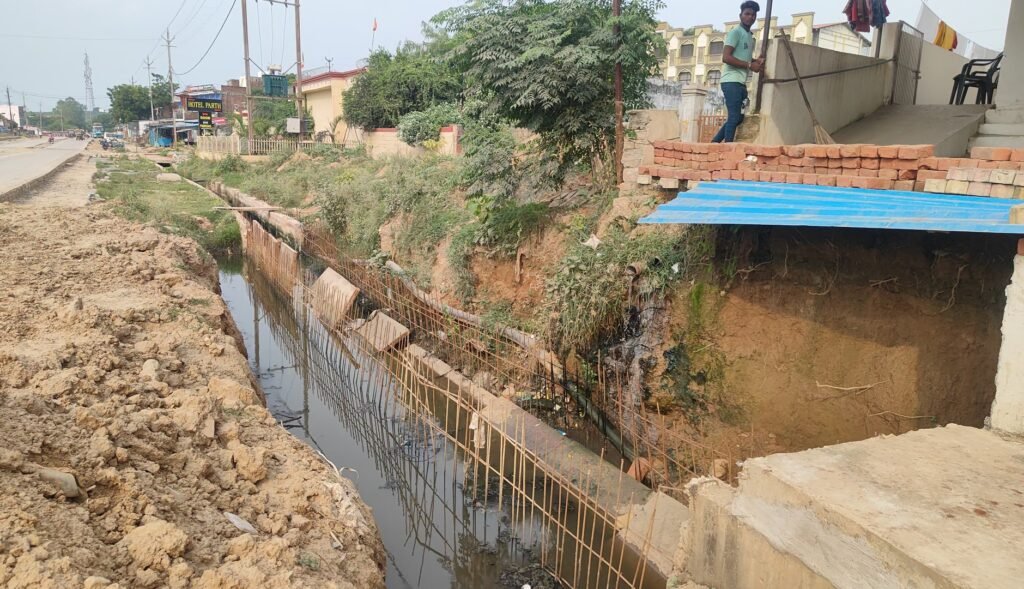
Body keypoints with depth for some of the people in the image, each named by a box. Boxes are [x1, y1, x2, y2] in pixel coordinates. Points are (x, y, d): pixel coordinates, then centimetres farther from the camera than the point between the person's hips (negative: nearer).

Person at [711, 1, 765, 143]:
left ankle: (715, 142, 14)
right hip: (731, 81, -9)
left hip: (741, 82, 9)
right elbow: (726, 57, -17)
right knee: (734, 117, -12)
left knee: (738, 117, 10)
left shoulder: (750, 36, 21)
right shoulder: (735, 32, -5)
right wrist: (749, 65, -16)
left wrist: (757, 61, 12)